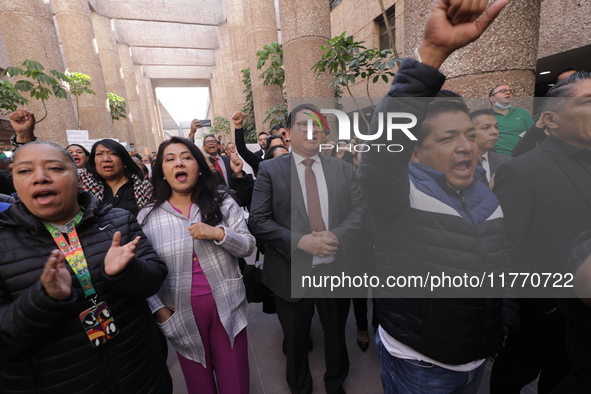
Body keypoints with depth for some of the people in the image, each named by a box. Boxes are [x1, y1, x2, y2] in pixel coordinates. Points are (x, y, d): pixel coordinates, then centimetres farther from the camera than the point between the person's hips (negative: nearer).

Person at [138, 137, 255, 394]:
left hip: (226, 305, 0)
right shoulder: (147, 217, -2)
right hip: (181, 313, 0)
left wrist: (218, 233, -21)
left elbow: (248, 247, -5)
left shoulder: (224, 204, -3)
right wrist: (159, 310, -6)